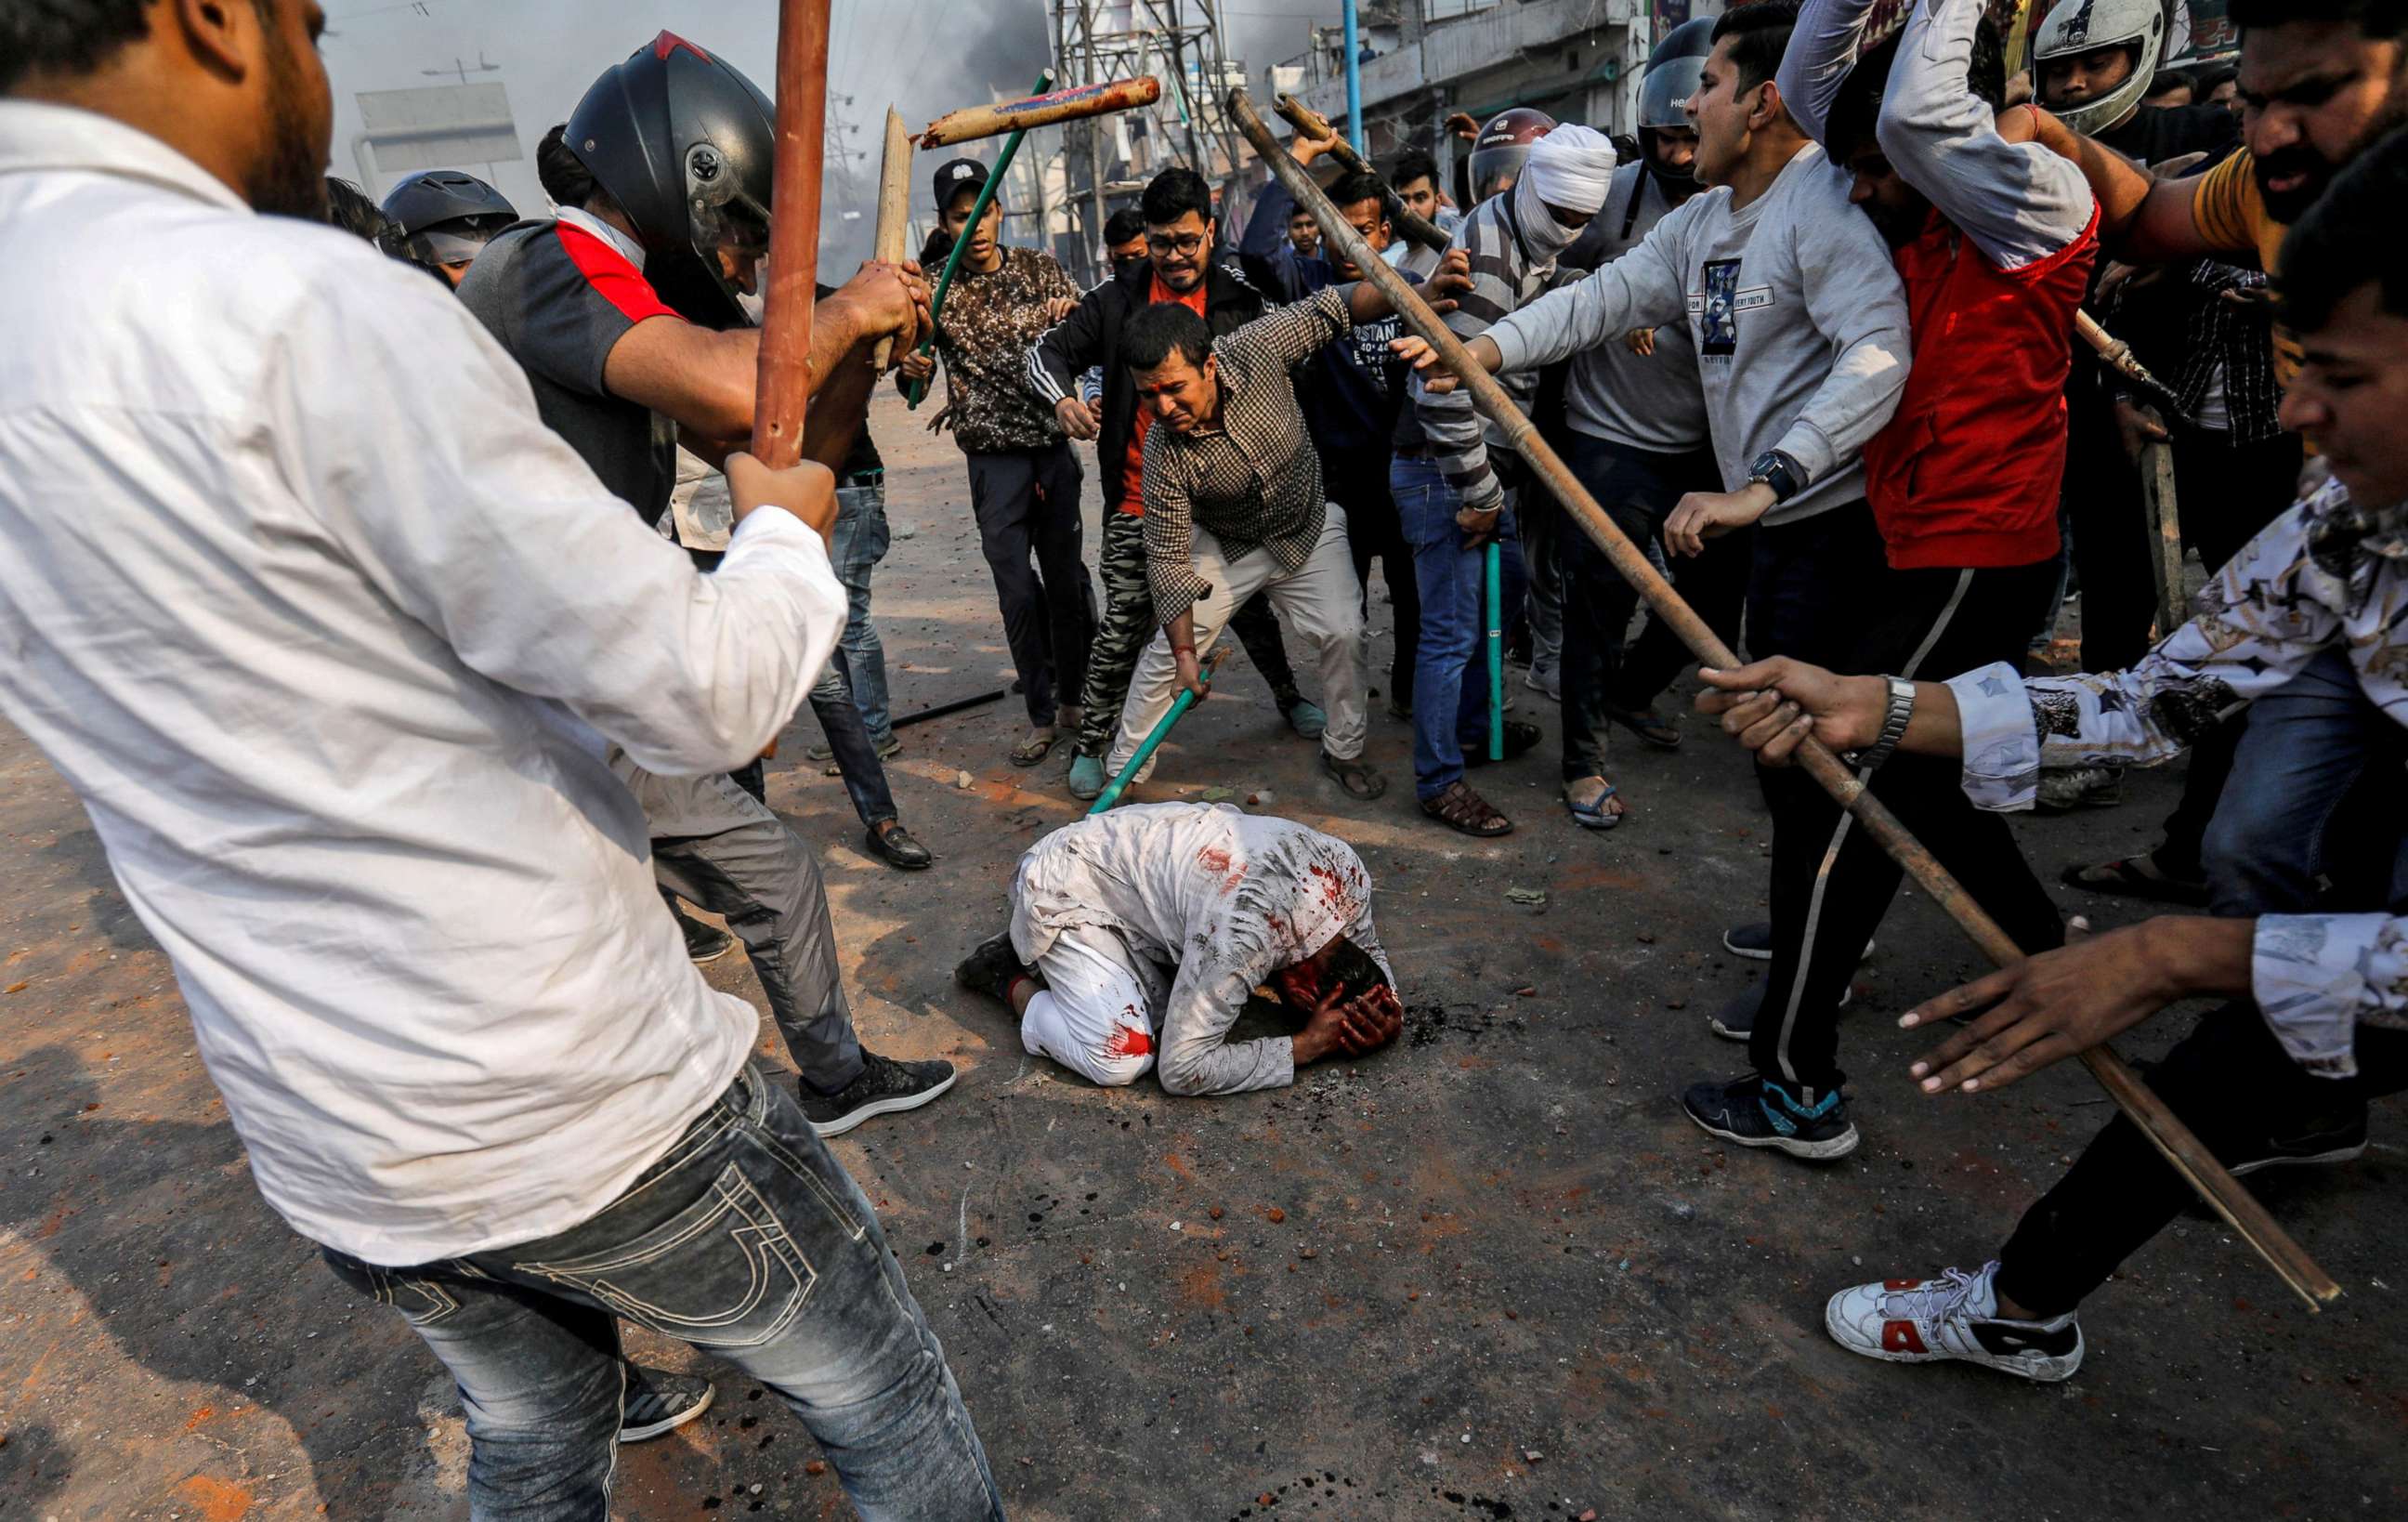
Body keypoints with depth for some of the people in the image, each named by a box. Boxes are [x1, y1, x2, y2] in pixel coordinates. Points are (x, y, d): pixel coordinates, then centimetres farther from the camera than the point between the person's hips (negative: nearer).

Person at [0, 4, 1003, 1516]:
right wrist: (786, 528, -1)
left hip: (320, 1147, 8)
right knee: (885, 1398, 17)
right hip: (586, 1107, -8)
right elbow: (711, 691, -21)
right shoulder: (308, 305, -24)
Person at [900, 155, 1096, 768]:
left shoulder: (1041, 269, 5)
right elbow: (910, 366, 0)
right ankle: (1041, 715, 11)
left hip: (1054, 448, 1)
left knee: (1068, 578, 8)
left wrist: (1067, 321, -18)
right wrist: (909, 370, -25)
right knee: (1018, 591, -1)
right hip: (994, 459, -1)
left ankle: (1076, 697, 24)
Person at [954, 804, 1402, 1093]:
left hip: (1134, 869, 8)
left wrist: (1385, 1014, -14)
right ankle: (1012, 979, 4)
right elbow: (1181, 1071, -27)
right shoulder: (1246, 933, -36)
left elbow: (1371, 952, 8)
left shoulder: (1347, 871, -14)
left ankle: (1038, 954, 14)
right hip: (1065, 893, -8)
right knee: (1122, 1059, -20)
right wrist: (1305, 1047, -23)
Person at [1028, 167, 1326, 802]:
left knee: (1251, 607, 16)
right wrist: (1062, 399, -20)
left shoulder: (1240, 293, 1)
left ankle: (1290, 698, 41)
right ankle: (1092, 743, 15)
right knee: (1123, 625, 0)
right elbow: (1049, 350, -1)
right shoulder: (1118, 299, 0)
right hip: (1139, 500, -1)